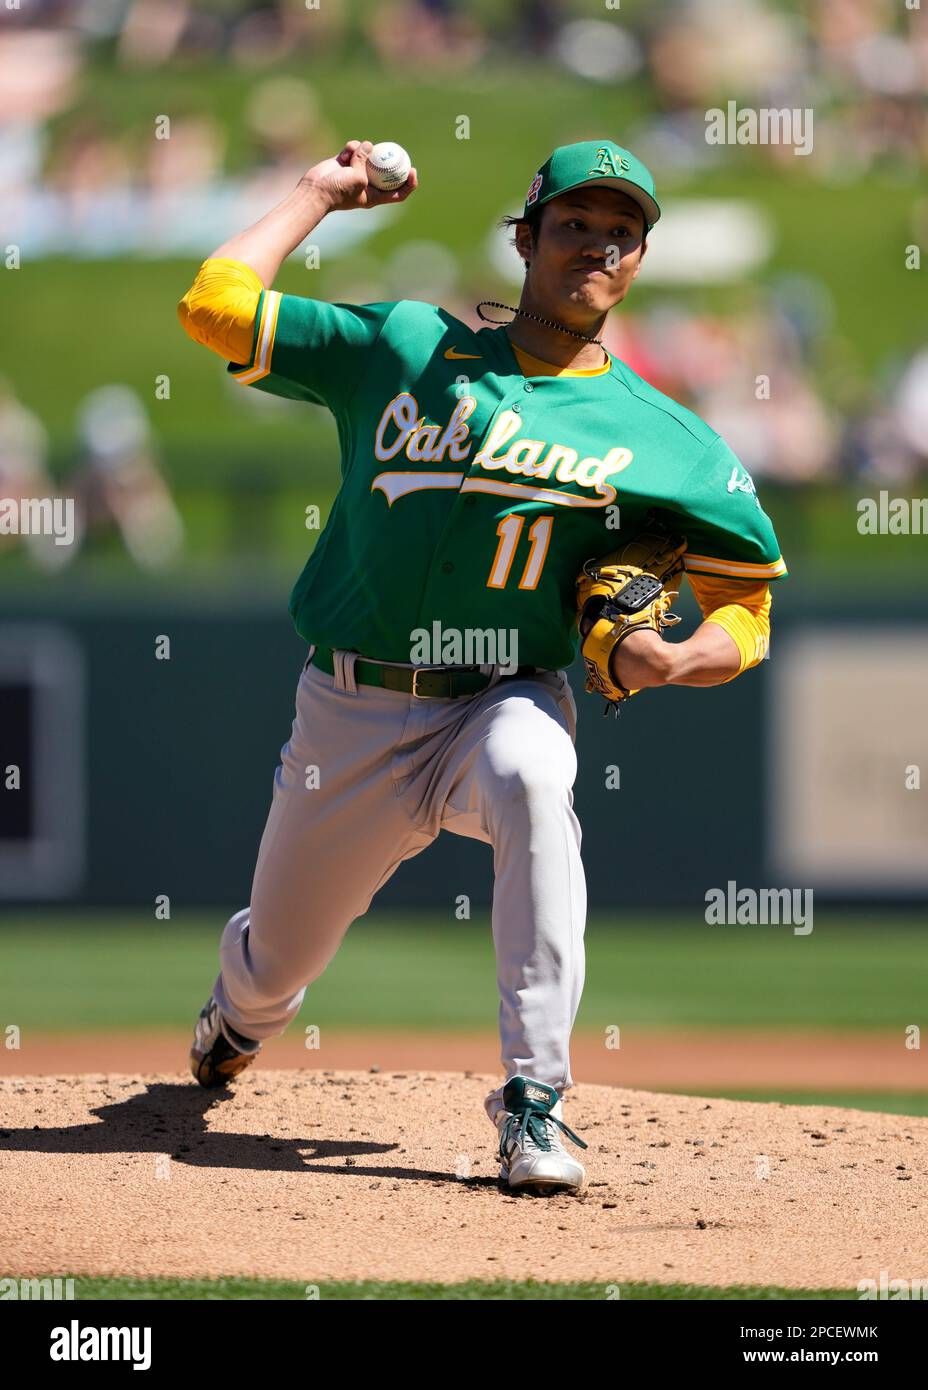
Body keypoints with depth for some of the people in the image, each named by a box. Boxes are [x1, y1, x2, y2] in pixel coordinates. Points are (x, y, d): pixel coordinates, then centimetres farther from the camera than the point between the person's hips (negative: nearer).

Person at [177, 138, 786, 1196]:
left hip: (503, 702, -2)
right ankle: (239, 1009, 58)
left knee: (528, 768, -39)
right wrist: (322, 193, 4)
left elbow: (746, 612, 0)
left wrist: (680, 662, -21)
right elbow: (215, 305, -3)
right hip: (350, 714, 2)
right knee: (276, 967, 14)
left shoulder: (658, 440, -1)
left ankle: (534, 1100, -36)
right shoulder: (403, 347, 3)